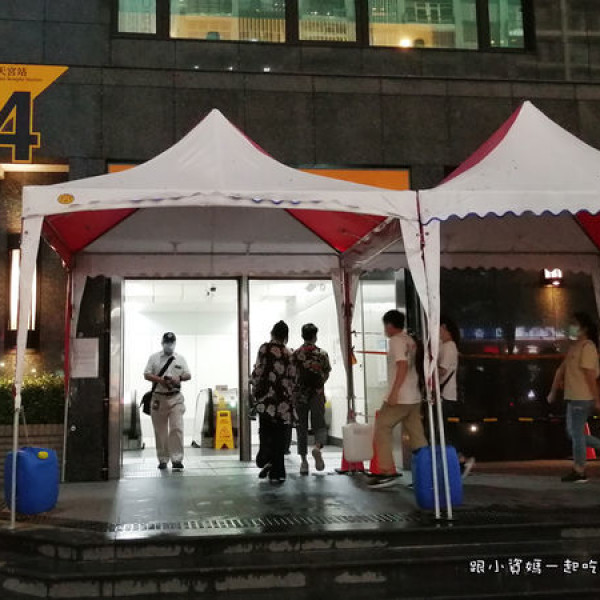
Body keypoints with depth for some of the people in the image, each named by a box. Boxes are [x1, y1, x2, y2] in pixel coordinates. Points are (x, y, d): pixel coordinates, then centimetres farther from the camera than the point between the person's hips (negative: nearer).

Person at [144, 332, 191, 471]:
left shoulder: (180, 359, 10)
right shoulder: (154, 358, 7)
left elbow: (188, 375, 9)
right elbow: (146, 375, 1)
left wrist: (178, 379, -12)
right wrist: (160, 380, -15)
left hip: (176, 398, 0)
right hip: (158, 398, 0)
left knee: (177, 428, -12)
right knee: (160, 431, 6)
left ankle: (177, 459, -13)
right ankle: (163, 460, 16)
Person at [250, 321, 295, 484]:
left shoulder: (265, 348, -1)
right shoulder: (289, 353, 7)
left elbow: (257, 372, -4)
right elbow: (292, 379, 7)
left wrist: (254, 394, 5)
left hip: (267, 398, -2)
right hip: (284, 401, 2)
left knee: (266, 433, 8)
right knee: (280, 436, 7)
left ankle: (266, 460, -13)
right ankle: (277, 473, 7)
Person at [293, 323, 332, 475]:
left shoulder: (295, 354, -2)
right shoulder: (322, 354, -1)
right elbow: (326, 375, 6)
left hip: (300, 393, 1)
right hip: (317, 394, -1)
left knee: (302, 427, 9)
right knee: (319, 425, 3)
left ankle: (303, 460, 7)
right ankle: (317, 447, -27)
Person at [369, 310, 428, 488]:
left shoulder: (396, 340, -9)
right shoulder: (411, 341, 16)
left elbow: (403, 365, -20)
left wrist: (394, 392, -24)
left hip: (399, 397, -9)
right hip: (414, 397, 9)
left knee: (381, 430, -1)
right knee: (417, 435, 7)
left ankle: (387, 471, -4)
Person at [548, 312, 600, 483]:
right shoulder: (574, 347, 17)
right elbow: (562, 369, 18)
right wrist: (553, 391, 19)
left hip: (582, 398, -9)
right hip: (573, 397, 9)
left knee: (576, 432, -4)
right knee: (573, 432, 13)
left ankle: (579, 472, 4)